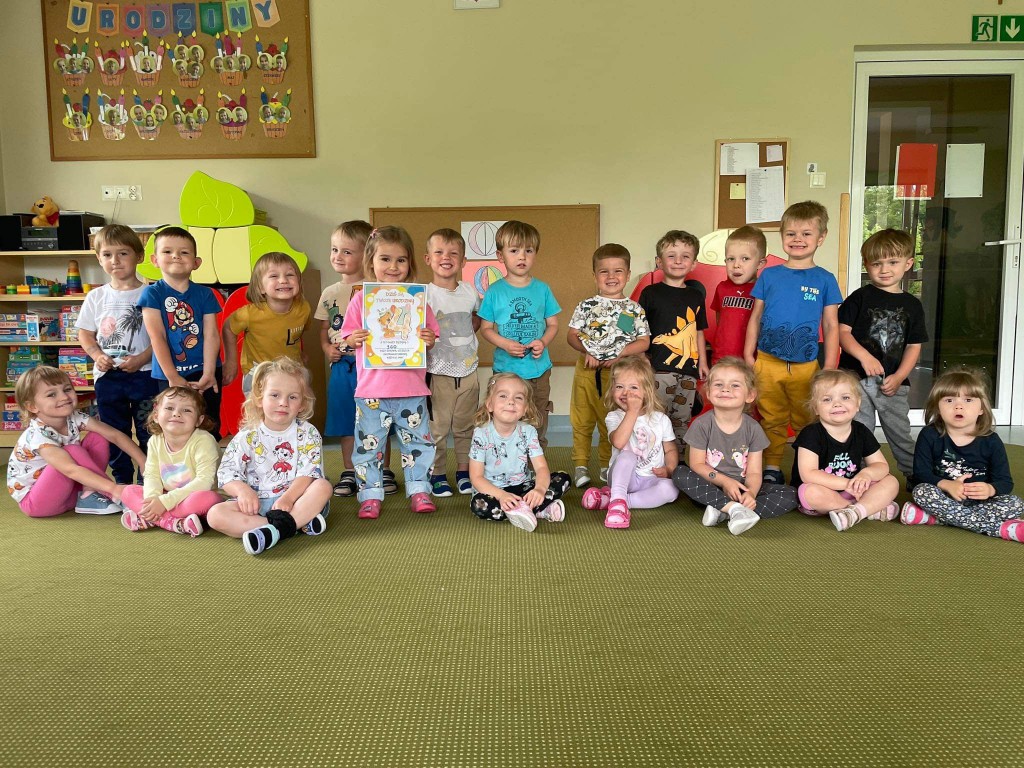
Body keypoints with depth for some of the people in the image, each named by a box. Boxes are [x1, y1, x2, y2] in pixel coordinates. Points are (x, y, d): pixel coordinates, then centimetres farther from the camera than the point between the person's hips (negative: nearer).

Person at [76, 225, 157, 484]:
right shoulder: (96, 296, 6)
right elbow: (85, 333, 11)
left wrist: (141, 359, -17)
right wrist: (97, 355, -6)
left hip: (143, 373, -3)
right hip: (107, 375, 4)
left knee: (148, 431, 3)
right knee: (114, 432, 13)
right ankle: (122, 480, 26)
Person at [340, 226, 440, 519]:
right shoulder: (361, 299, 1)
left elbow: (430, 337, 9)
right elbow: (349, 338, 4)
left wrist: (429, 339, -13)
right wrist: (354, 340, -18)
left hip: (411, 387, 1)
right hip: (372, 388, -1)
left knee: (417, 440, 9)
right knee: (369, 442, 7)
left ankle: (419, 489, 24)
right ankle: (370, 494, 19)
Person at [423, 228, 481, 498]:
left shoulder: (469, 291, 4)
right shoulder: (424, 294, -8)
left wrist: (465, 337, 11)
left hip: (468, 371, 4)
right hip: (438, 372, -3)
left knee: (465, 427, 13)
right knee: (437, 429, 3)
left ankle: (464, 472, 25)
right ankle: (437, 474, 17)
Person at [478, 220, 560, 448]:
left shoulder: (542, 289, 2)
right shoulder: (495, 291, -2)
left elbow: (553, 324, 8)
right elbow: (486, 328, 1)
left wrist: (543, 342, -12)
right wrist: (505, 344, -16)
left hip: (539, 370, 2)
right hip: (505, 369, -1)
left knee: (538, 428, 11)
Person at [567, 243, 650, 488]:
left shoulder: (634, 309, 3)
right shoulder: (586, 306, 3)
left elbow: (644, 341, 0)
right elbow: (572, 335, 3)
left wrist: (620, 353, -13)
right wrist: (587, 350, -14)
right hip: (587, 370, 0)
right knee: (581, 420, 6)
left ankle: (607, 466, 24)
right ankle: (580, 465, 17)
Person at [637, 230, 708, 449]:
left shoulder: (696, 296, 14)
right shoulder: (651, 293, 0)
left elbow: (699, 331, 19)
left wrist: (702, 361, 14)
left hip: (688, 368, 5)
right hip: (659, 367, -5)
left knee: (682, 419, 10)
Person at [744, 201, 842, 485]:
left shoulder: (825, 279, 2)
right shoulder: (769, 275, 4)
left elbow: (831, 325, 3)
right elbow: (755, 317, 9)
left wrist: (829, 368, -1)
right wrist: (748, 355, 3)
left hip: (806, 366, -1)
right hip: (767, 363, 1)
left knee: (807, 422, 10)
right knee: (772, 421, 10)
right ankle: (772, 468, 22)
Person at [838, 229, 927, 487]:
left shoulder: (912, 305, 8)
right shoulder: (860, 297, 0)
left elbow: (914, 346, 7)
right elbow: (842, 332, -7)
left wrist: (898, 377, -5)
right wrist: (864, 356, -21)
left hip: (894, 383, 3)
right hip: (857, 379, -2)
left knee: (901, 434, 12)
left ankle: (915, 475, 29)